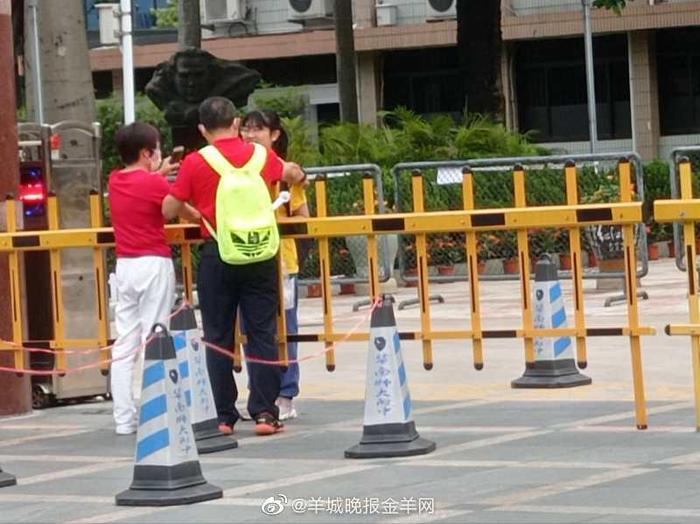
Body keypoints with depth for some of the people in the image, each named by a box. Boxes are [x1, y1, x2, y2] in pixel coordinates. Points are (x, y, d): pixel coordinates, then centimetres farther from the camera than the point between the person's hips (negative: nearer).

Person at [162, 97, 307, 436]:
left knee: (218, 338, 6)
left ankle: (224, 417, 7)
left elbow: (168, 210, 0)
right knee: (262, 335, 5)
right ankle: (264, 413, 1)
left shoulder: (195, 163, -6)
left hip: (217, 256, -2)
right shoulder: (259, 155, 3)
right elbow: (291, 173, 25)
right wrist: (298, 174, 48)